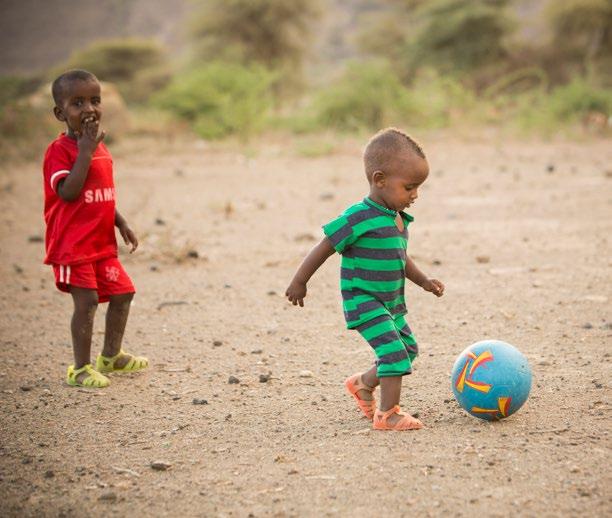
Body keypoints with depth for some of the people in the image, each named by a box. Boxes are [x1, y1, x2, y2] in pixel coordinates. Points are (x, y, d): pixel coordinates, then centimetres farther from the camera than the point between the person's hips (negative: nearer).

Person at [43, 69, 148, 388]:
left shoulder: (100, 148, 11)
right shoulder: (59, 150, -14)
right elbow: (68, 192, -27)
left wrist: (121, 224, 13)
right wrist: (85, 151, -25)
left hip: (102, 242, 8)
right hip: (72, 244, -8)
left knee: (122, 293, 13)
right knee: (86, 302, -10)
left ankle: (111, 356, 30)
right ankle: (80, 368, 2)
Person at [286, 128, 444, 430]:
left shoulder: (399, 219, 6)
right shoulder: (359, 218, -22)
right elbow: (324, 248, -15)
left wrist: (423, 281, 15)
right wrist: (299, 283, -9)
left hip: (391, 302, 9)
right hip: (363, 300, -9)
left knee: (408, 350, 15)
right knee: (394, 350, -17)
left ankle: (363, 384, 35)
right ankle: (387, 414, -9)